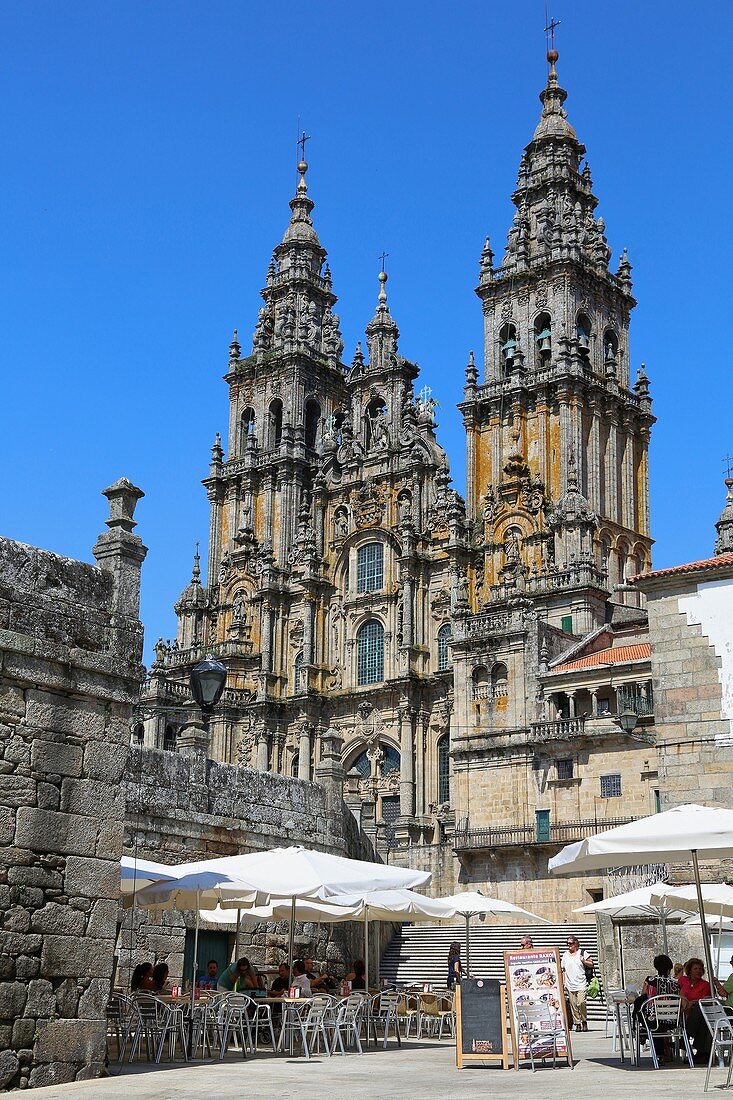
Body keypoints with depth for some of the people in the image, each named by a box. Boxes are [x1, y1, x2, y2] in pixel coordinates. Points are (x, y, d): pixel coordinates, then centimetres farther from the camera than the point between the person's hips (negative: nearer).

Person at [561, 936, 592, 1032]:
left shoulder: (582, 953, 5)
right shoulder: (565, 955, 14)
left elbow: (591, 964, 7)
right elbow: (563, 969, 17)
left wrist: (584, 961, -11)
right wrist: (563, 981, 9)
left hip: (581, 984, -3)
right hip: (570, 985, 3)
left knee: (581, 1003, -15)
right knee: (573, 1005, 0)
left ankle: (584, 1022, 3)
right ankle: (577, 1024, 8)